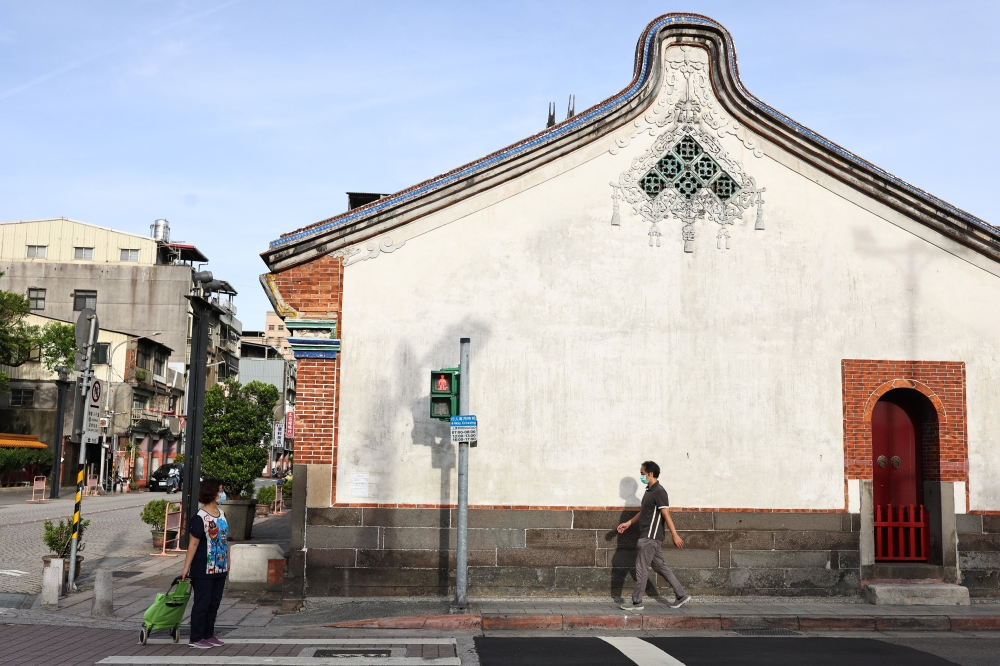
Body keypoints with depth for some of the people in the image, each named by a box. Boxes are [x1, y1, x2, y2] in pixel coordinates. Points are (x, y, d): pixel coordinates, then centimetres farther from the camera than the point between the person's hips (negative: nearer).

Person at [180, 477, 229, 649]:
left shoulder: (221, 513, 7)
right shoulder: (199, 518, -18)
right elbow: (193, 544, -17)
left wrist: (227, 562, 18)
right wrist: (186, 568, -16)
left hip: (220, 569, 8)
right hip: (203, 570, -8)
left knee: (214, 602, 14)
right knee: (202, 603, 1)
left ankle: (209, 635, 25)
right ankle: (196, 639, 11)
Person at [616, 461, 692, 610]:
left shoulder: (659, 491, -14)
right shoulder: (649, 491, 15)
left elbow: (666, 514, -18)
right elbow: (643, 512, 25)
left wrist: (675, 535, -19)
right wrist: (628, 523, 24)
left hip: (650, 537, -10)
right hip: (648, 536, 10)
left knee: (641, 569, -4)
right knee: (660, 566, 13)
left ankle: (637, 602, 3)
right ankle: (682, 595, 18)